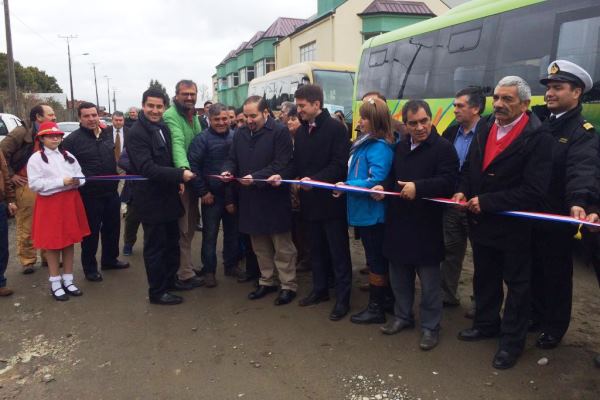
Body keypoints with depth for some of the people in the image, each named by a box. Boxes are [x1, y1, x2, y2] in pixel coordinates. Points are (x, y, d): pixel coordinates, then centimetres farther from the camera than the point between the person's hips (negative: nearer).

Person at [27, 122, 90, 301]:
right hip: (49, 204, -4)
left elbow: (81, 176, 10)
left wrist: (77, 181, -13)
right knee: (52, 243, 3)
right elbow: (35, 184, -13)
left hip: (70, 202, 4)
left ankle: (68, 280, 21)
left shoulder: (68, 156, 11)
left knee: (70, 241, 10)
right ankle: (55, 283, 14)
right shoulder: (36, 158, -4)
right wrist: (61, 182, -19)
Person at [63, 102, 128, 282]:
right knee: (91, 232, 5)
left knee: (112, 227, 17)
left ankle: (110, 259, 36)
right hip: (89, 194, -6)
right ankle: (90, 268, 20)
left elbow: (115, 158, 21)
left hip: (111, 191, 6)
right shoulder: (72, 139, -10)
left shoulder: (108, 134, 7)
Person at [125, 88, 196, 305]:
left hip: (169, 196, 8)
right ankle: (157, 292, 18)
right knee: (155, 246, 4)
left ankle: (170, 281, 36)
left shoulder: (163, 127, 7)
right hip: (151, 199, -8)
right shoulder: (136, 133, -17)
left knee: (172, 242, 19)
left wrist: (178, 180, -2)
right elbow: (147, 168, -26)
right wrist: (180, 175, -28)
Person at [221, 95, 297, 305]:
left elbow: (281, 165, -17)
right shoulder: (240, 133, 9)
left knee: (282, 246, 4)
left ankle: (288, 285, 16)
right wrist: (228, 170, -6)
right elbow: (232, 159, 16)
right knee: (259, 246, 16)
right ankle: (267, 281, 31)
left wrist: (256, 177, -25)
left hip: (274, 198, -6)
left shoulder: (280, 132, -10)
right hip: (250, 199, 6)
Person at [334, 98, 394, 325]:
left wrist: (347, 185, -19)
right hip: (366, 212, 10)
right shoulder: (366, 143, 10)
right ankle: (378, 302, 33)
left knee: (375, 260, 2)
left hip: (372, 213, -9)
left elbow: (376, 181, -25)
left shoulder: (379, 147, -19)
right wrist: (347, 184, 4)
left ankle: (376, 309, 15)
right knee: (376, 259, 18)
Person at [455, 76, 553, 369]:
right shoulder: (484, 132, 4)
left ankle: (512, 341, 27)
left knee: (517, 284, 11)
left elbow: (533, 190, -24)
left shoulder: (538, 138, -17)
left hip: (514, 227, -6)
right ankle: (486, 323, 42)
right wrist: (463, 191, -6)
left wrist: (486, 202, -22)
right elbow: (468, 168, 15)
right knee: (484, 278, 21)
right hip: (481, 224, 6)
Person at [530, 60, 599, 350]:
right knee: (534, 271, 19)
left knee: (557, 274, 10)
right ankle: (536, 316, 37)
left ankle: (554, 327, 27)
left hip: (556, 220, -6)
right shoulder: (539, 124, 9)